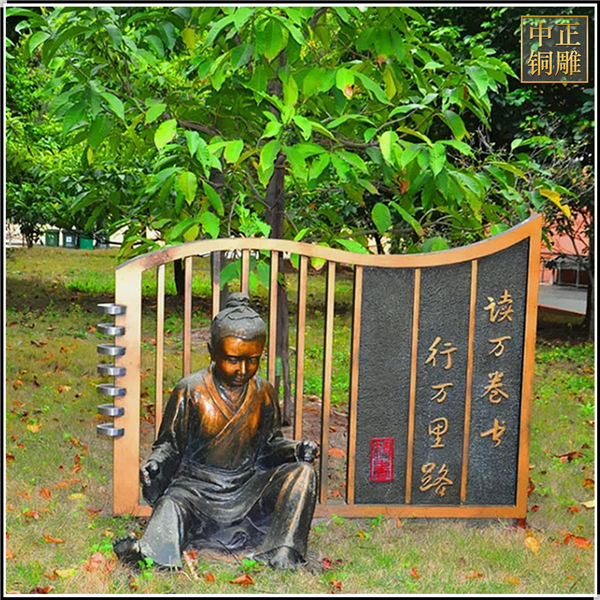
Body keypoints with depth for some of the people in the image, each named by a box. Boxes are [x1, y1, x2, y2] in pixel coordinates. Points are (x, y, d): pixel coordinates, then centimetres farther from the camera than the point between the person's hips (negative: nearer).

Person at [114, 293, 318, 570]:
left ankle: (283, 558, -26)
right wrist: (154, 464, -21)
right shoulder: (190, 391, -5)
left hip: (247, 485, 3)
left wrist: (296, 449, -6)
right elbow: (168, 444, 2)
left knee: (304, 472, -18)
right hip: (196, 486, -3)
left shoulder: (264, 393, 5)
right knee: (171, 504, -35)